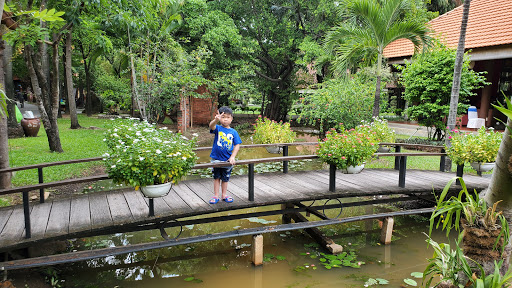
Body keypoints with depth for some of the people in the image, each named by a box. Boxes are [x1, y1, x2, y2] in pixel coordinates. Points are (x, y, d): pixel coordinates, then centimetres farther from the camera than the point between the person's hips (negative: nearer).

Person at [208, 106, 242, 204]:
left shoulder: (233, 132, -1)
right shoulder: (218, 128, -7)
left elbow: (237, 145, 0)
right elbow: (211, 126, -30)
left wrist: (232, 157, -11)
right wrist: (216, 119, -52)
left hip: (227, 160, 1)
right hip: (216, 159, -1)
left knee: (225, 178, 15)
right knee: (216, 177, 12)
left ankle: (224, 195, 30)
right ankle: (216, 196, 22)